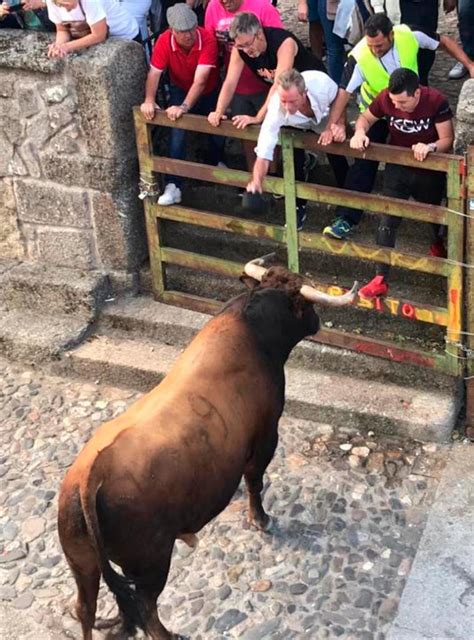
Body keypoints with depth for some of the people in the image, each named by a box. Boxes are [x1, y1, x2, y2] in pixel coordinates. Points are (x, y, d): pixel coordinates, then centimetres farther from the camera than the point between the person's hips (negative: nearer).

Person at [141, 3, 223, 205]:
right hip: (180, 90, 0)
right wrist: (149, 100, -45)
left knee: (218, 131, 7)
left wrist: (184, 107, -51)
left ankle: (215, 164, 41)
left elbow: (200, 80, -40)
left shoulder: (207, 40, -34)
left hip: (209, 92, 0)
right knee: (177, 133, -19)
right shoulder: (164, 41, -26)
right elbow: (154, 73, -26)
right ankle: (173, 186, -19)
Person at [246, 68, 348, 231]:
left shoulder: (321, 83, -43)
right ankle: (298, 207, 7)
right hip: (297, 126, 0)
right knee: (294, 158, -17)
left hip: (326, 119, 0)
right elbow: (264, 153, -43)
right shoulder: (276, 109, -43)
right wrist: (256, 183, -58)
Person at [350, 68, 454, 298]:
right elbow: (366, 117, -1)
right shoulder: (385, 98, -20)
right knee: (387, 223, -8)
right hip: (397, 169, 1)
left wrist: (430, 147, -41)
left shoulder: (436, 101, -26)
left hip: (430, 172, -1)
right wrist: (360, 132, -23)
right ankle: (381, 279, -4)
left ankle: (438, 245, 60)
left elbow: (448, 140, -20)